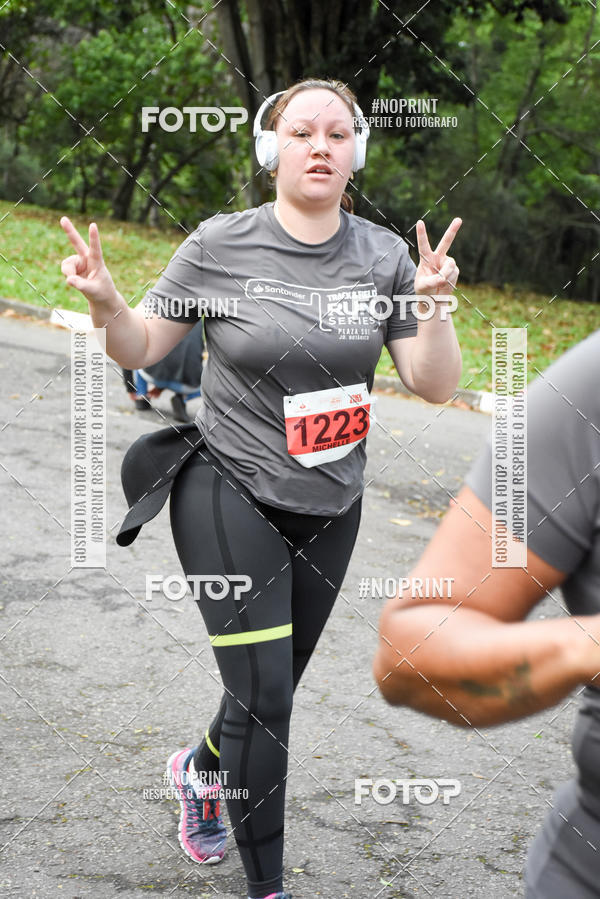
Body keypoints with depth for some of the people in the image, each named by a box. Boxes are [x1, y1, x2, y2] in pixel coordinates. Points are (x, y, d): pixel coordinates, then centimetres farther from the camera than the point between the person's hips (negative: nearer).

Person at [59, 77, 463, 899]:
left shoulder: (383, 255, -2)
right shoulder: (220, 245, -10)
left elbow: (435, 386, -3)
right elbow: (141, 349, -1)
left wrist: (435, 306, -20)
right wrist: (105, 303, -21)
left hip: (331, 508, 4)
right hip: (232, 498, -4)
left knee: (274, 689, 17)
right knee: (264, 697, -8)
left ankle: (200, 769, 50)